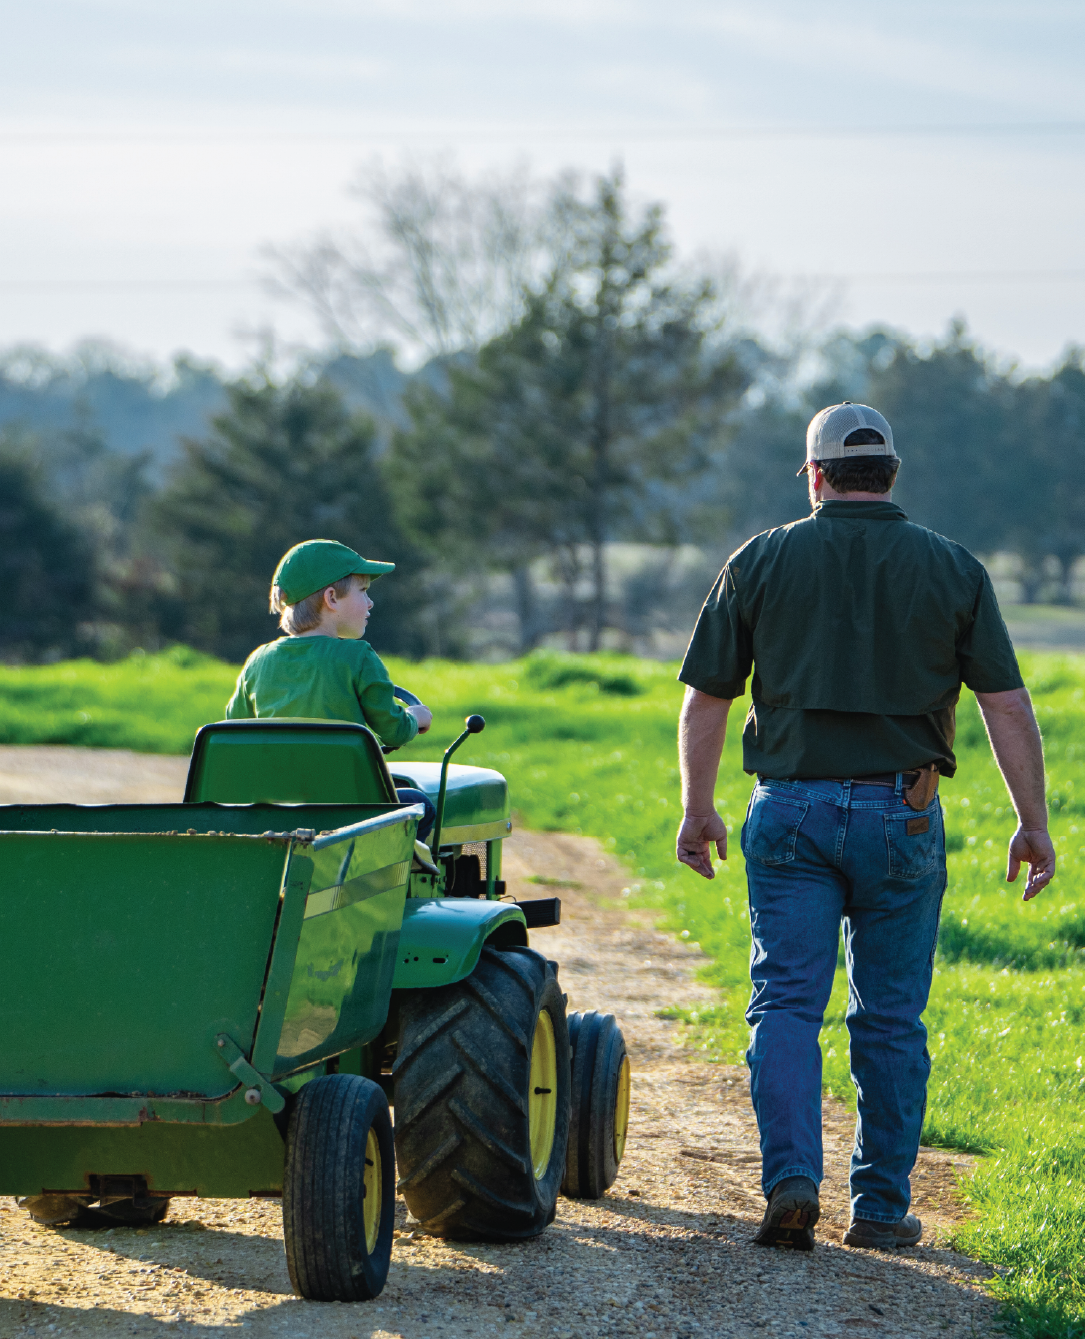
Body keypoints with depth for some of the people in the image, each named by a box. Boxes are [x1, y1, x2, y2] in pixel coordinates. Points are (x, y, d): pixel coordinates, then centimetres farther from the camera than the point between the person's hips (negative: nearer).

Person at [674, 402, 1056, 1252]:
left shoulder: (762, 562, 3)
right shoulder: (952, 570, 2)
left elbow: (705, 700, 5)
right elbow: (1007, 705, -2)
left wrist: (698, 808, 16)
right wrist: (1033, 823, 3)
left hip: (792, 811, 0)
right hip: (902, 815, 0)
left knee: (787, 1002, 1)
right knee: (891, 1017, 8)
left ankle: (791, 1178, -16)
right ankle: (882, 1206, 11)